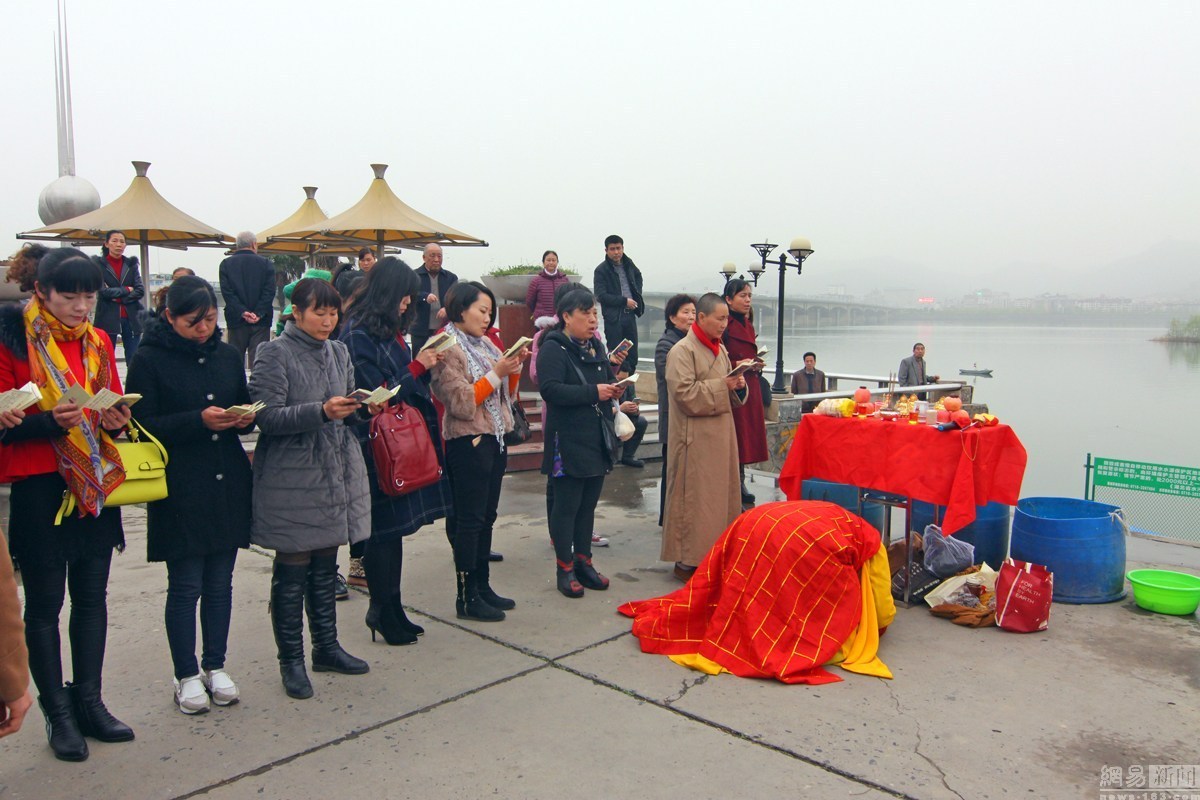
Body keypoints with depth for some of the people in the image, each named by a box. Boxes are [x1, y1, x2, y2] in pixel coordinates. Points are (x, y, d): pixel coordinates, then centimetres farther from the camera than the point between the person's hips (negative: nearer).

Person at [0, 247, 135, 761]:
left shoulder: (99, 342, 9)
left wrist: (116, 419, -6)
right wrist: (51, 420, -25)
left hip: (98, 483, 5)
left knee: (92, 594, 11)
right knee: (45, 602, 5)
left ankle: (89, 700, 24)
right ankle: (58, 713, 17)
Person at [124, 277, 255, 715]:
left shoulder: (228, 355, 9)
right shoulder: (150, 359, -5)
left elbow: (245, 406, 16)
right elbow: (143, 425, -10)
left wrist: (246, 417, -7)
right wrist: (198, 420, -22)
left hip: (228, 483, 5)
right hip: (179, 489, -4)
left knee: (220, 582, 12)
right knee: (186, 586, 4)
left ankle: (215, 666, 27)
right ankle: (187, 675, 20)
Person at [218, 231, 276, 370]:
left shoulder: (226, 264, 5)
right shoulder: (266, 263, 3)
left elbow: (227, 292, -6)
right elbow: (270, 292, -7)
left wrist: (242, 312, -9)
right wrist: (258, 313, -10)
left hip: (236, 321, 1)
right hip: (261, 322, -1)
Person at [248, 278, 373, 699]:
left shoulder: (338, 352, 12)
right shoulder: (275, 354, -7)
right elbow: (267, 416, -15)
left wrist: (361, 405, -5)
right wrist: (321, 411, -25)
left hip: (338, 475, 6)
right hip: (292, 480, -6)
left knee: (326, 566, 15)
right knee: (293, 571, 3)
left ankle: (326, 647, 27)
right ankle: (291, 660, 15)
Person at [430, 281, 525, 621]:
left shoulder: (484, 345, 13)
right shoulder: (449, 349, -11)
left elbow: (505, 395, 16)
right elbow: (461, 403, -18)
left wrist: (514, 368, -1)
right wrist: (495, 373, -17)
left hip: (493, 438, 8)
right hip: (468, 442, -8)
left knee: (486, 517, 13)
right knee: (469, 519, -2)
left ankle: (482, 586, 23)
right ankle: (467, 597, 5)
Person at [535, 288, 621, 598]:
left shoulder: (595, 346, 15)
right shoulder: (553, 348, -11)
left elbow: (607, 378, 26)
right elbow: (549, 389, -23)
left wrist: (613, 388, 2)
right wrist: (593, 392, -25)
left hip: (597, 440, 8)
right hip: (568, 441, -8)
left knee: (588, 504, 14)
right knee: (566, 506, 0)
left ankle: (583, 562, 25)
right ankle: (564, 569, 10)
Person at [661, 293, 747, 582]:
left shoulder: (720, 350, 14)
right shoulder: (681, 351, -11)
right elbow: (684, 393, -21)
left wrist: (738, 386, 0)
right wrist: (721, 386, -18)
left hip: (720, 436, 8)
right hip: (694, 440, -8)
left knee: (721, 495, 12)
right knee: (693, 498, -4)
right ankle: (686, 561, 5)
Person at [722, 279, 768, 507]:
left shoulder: (747, 325, 15)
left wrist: (756, 366, 4)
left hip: (749, 388, 8)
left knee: (747, 435, 12)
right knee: (734, 436, -6)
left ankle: (740, 484, 22)